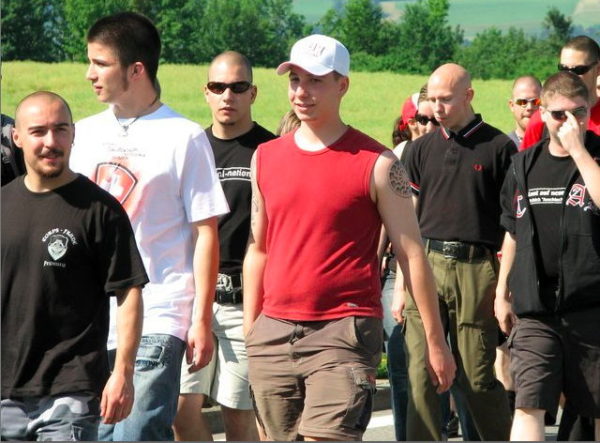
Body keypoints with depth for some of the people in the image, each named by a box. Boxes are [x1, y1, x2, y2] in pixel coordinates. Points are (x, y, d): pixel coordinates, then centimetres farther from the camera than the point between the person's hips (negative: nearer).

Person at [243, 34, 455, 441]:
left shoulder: (377, 164, -4)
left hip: (344, 333, -5)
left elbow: (411, 254, -3)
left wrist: (436, 342, -3)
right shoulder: (266, 158, 11)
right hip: (274, 332, 5)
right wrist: (250, 332, 14)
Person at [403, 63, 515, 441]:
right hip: (427, 264, 3)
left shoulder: (499, 148, 2)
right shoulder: (422, 149, 13)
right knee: (421, 375, -2)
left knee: (478, 378, 1)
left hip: (477, 269, -3)